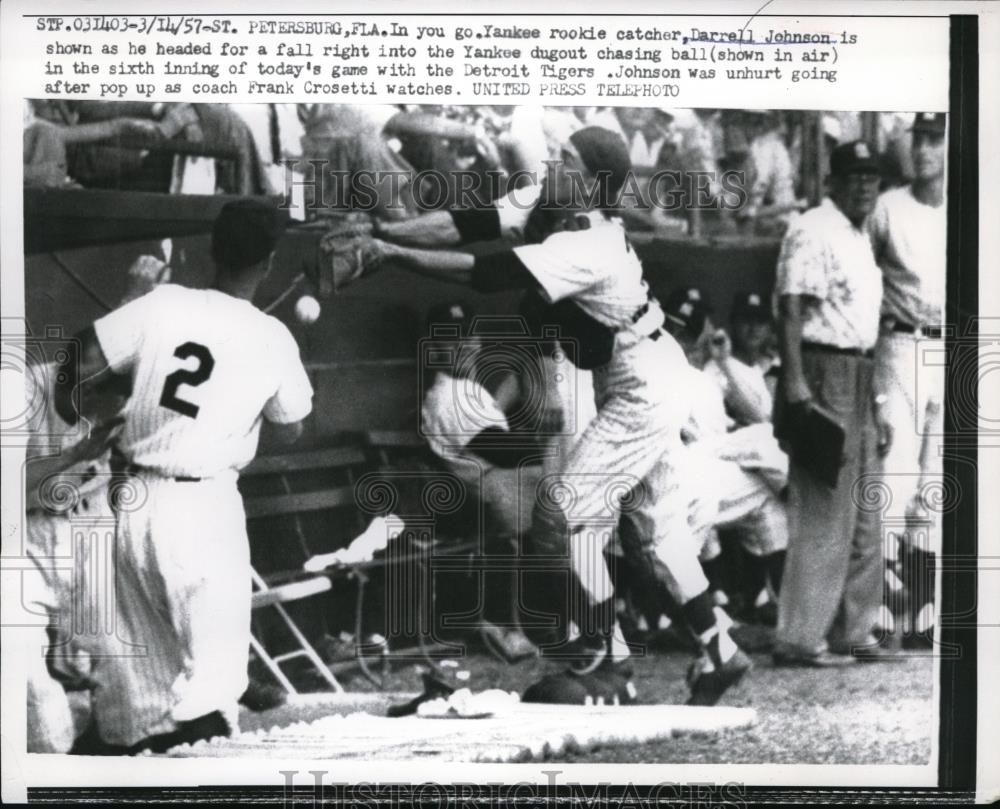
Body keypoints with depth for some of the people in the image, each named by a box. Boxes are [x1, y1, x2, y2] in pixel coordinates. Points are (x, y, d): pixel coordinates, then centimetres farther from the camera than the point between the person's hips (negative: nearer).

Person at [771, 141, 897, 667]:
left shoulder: (860, 238, 19)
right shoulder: (813, 232, -11)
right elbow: (790, 311, -19)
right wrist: (796, 385, -28)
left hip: (858, 376, 10)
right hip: (823, 375, -10)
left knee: (863, 517, 14)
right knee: (822, 515, -8)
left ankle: (850, 632, 23)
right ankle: (800, 639, -1)